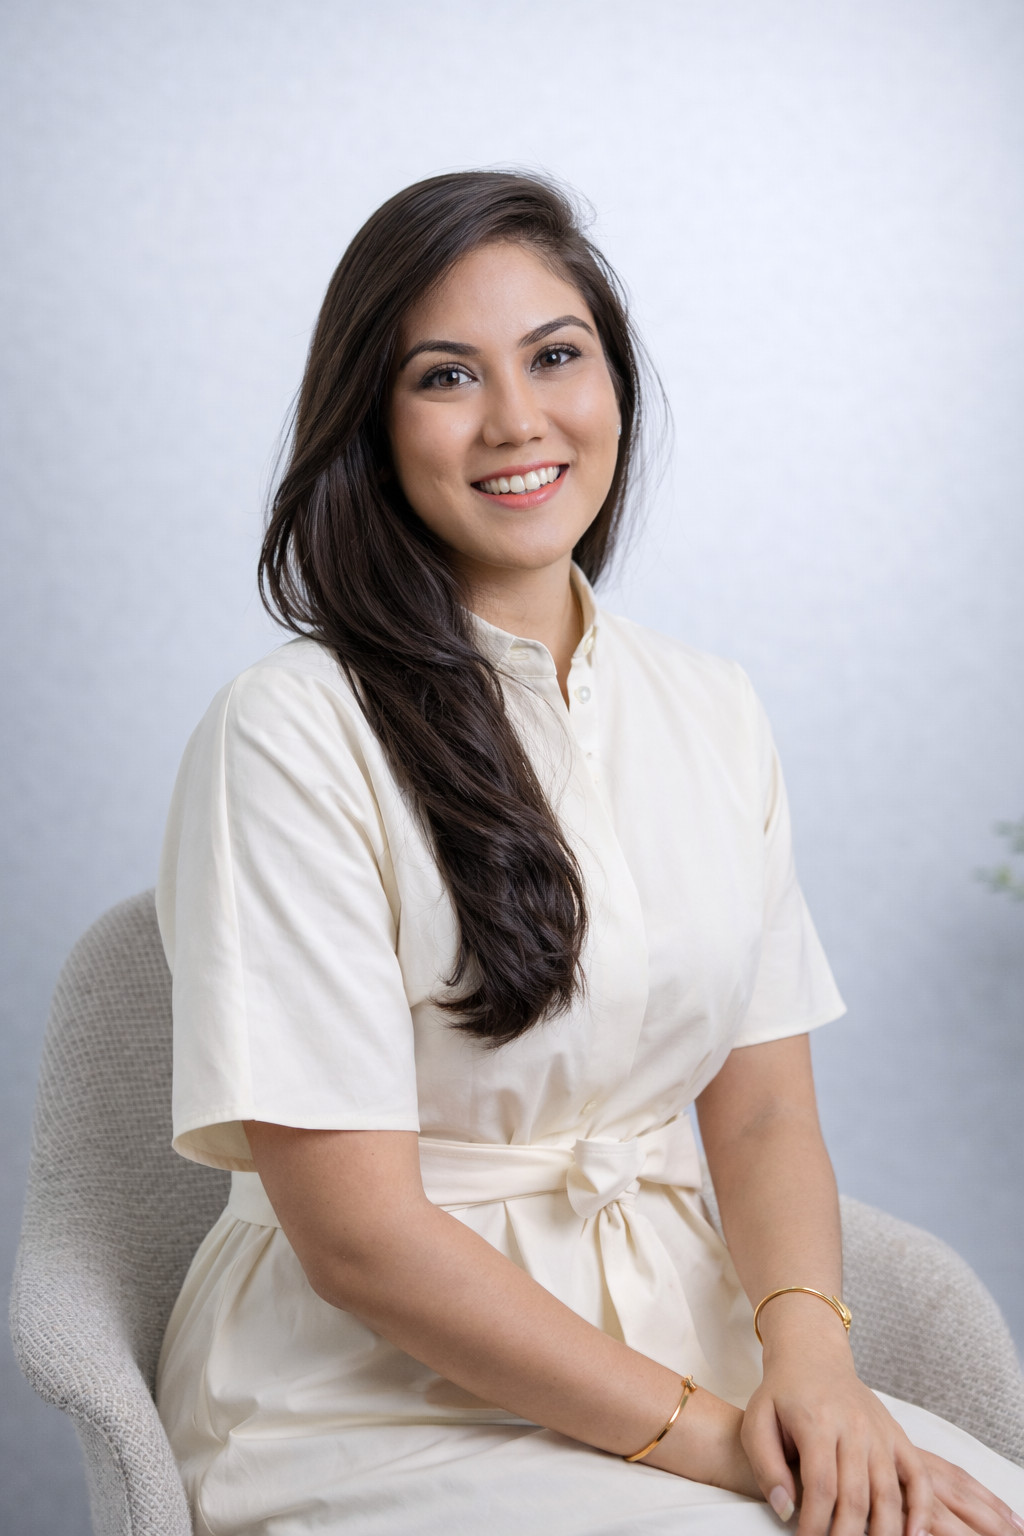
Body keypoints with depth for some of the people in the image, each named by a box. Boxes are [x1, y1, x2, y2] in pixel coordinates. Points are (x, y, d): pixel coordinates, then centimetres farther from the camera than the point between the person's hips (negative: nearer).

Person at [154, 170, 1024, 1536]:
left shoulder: (714, 717, 7)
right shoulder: (290, 736, -11)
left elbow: (765, 1115, 6)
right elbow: (355, 1233, -14)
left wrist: (809, 1356, -13)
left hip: (679, 1354, 5)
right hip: (379, 1411, -5)